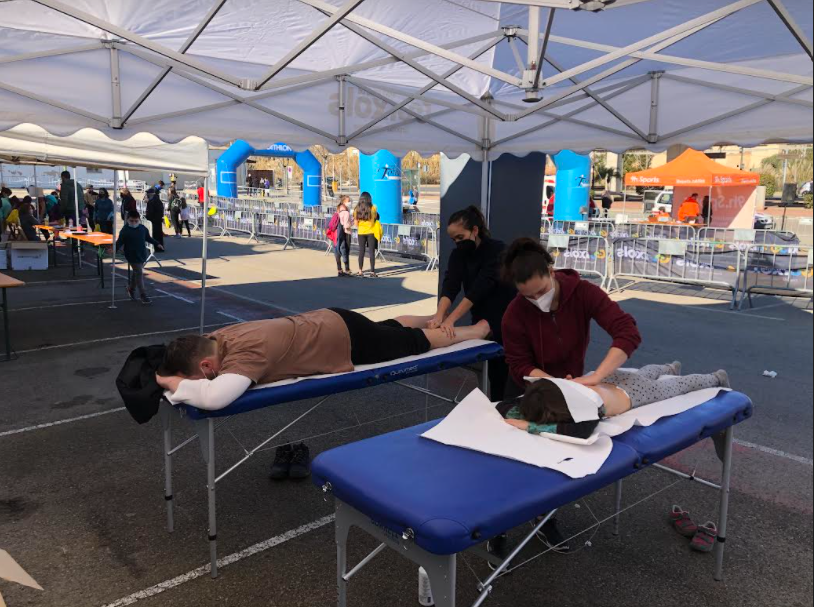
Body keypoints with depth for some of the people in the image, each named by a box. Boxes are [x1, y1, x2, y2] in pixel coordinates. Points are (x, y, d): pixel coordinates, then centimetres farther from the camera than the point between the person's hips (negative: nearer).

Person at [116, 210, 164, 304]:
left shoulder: (143, 228, 3)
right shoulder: (125, 231, -12)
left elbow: (148, 238, 18)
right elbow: (119, 242, -14)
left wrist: (157, 244, 17)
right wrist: (115, 248, -30)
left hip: (142, 255, 6)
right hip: (132, 256, -6)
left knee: (135, 273, 21)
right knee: (139, 273, -8)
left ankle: (131, 289, 42)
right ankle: (143, 295, -3)